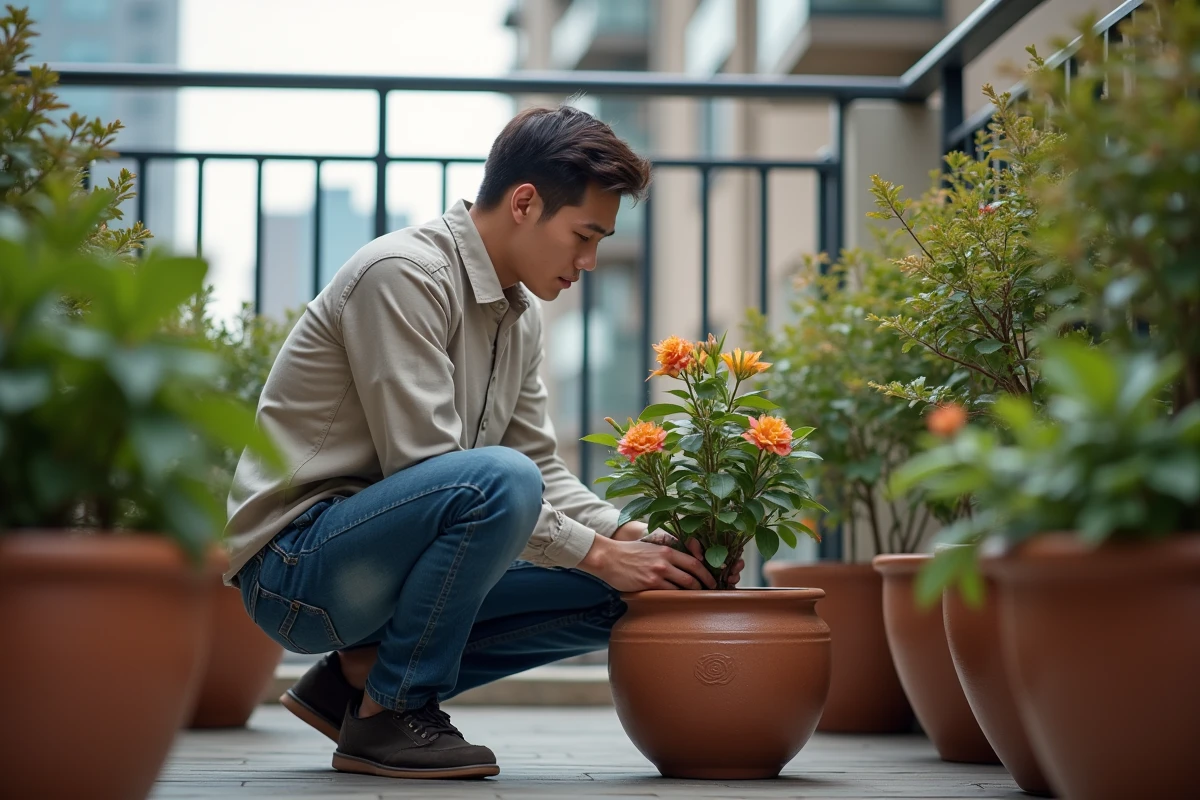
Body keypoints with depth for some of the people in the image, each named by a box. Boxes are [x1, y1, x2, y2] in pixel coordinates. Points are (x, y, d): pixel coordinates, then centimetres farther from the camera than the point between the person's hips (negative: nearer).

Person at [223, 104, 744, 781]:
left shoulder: (521, 314, 12)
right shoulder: (404, 275, -18)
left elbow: (545, 470, 14)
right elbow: (424, 468, -23)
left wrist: (636, 539, -5)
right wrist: (600, 553, -20)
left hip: (376, 559, 9)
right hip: (293, 563, -9)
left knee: (612, 599, 0)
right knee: (499, 478, -33)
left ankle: (363, 673, 4)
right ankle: (389, 714, -15)